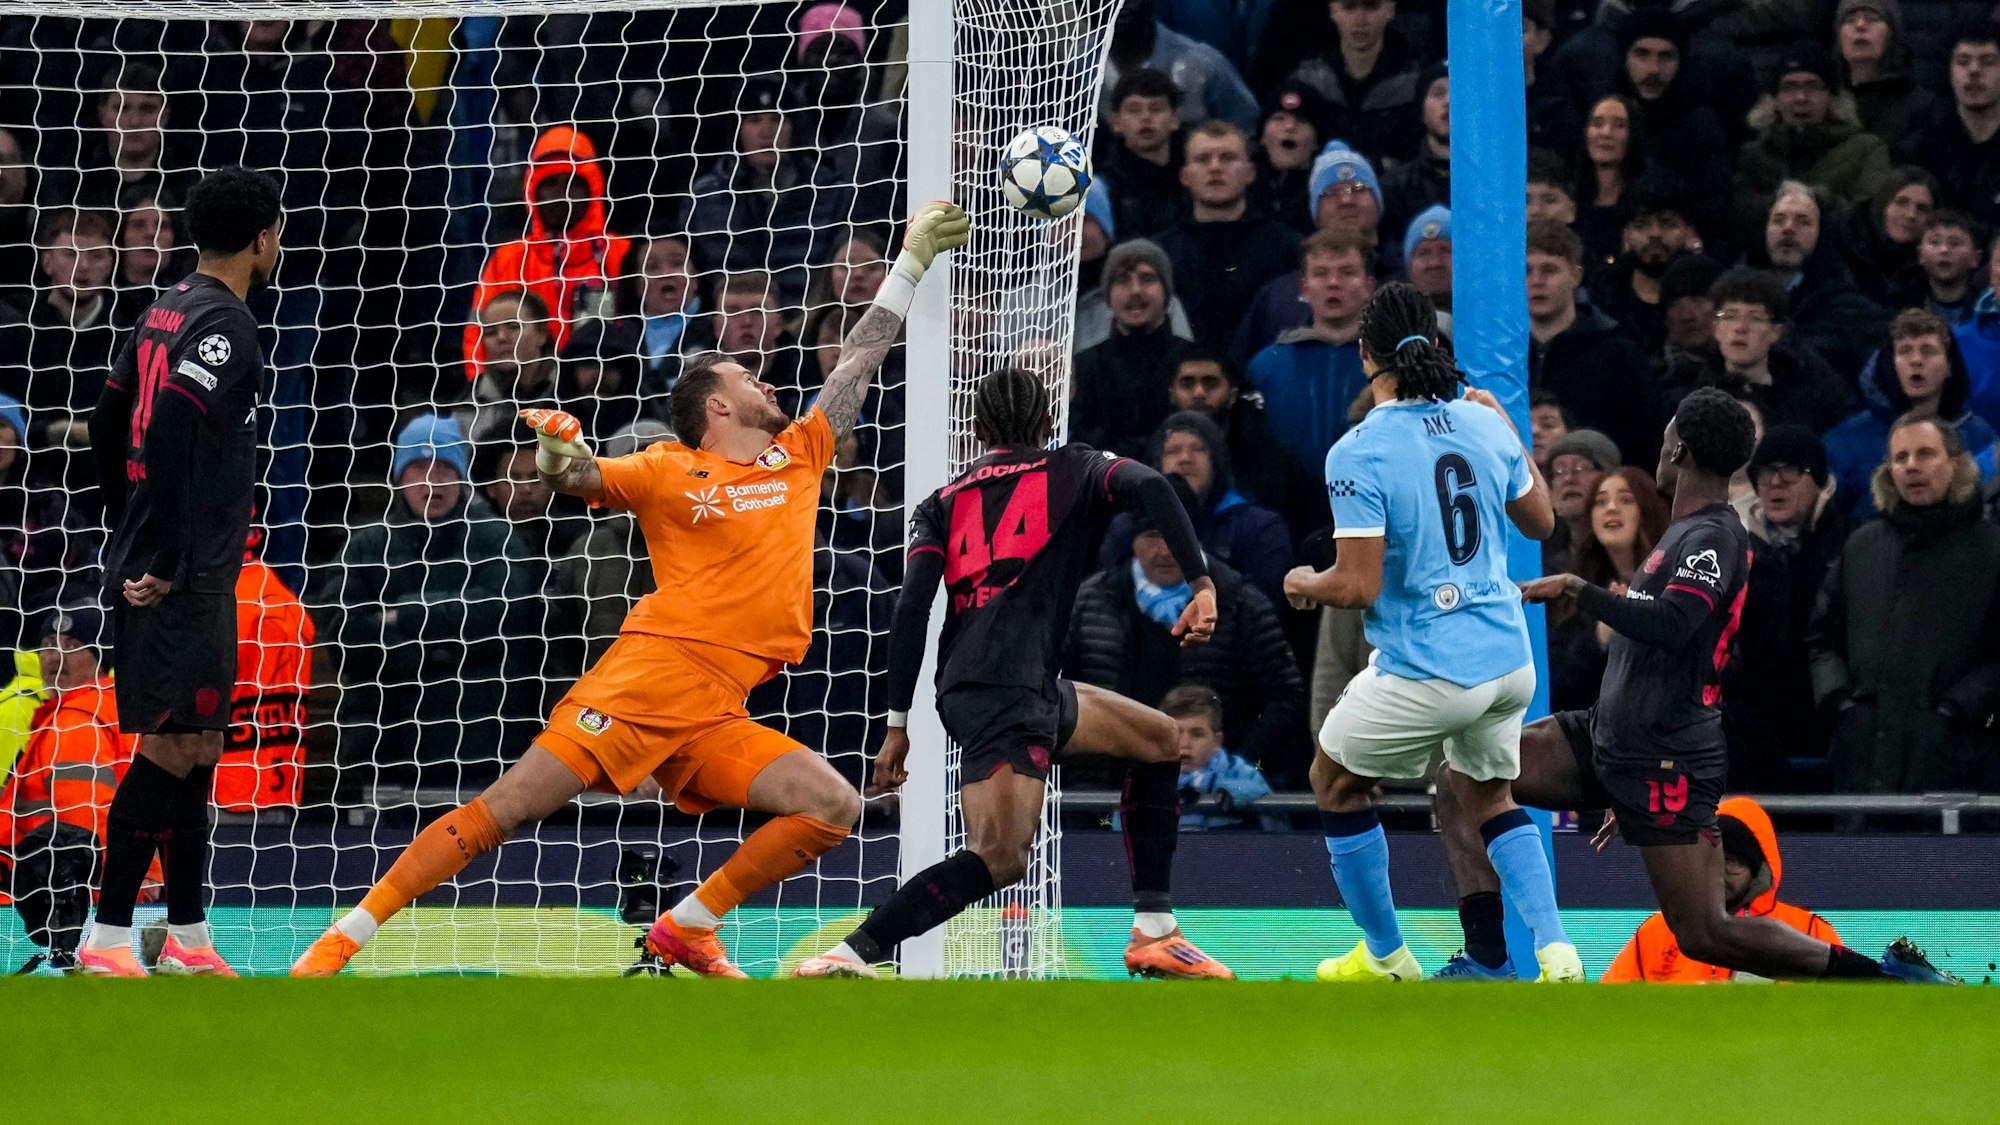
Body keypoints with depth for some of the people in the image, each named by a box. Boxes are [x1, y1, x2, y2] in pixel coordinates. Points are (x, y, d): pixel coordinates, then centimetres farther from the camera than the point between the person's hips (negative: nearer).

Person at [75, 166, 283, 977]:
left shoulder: (169, 311, 14)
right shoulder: (222, 324, -14)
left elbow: (108, 422, 21)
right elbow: (170, 429, -25)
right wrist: (161, 561, -23)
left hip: (155, 568, 10)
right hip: (184, 576, -10)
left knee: (194, 747, 14)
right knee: (173, 748, -9)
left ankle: (187, 935, 18)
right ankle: (106, 939, -10)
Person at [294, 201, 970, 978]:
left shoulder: (797, 458, 19)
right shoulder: (669, 473, 5)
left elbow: (860, 359, 25)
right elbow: (580, 480, -4)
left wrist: (915, 258, 29)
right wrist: (557, 457, -28)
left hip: (716, 716, 5)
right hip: (648, 677, -5)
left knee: (834, 809, -10)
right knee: (504, 809, -13)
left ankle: (688, 929, 0)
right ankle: (342, 939, -11)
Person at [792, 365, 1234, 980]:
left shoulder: (942, 503, 20)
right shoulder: (1072, 470, 11)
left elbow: (911, 610, 8)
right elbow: (1150, 487, -10)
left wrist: (898, 724, 7)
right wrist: (1202, 585, -12)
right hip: (1005, 691, -7)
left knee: (1160, 741, 23)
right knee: (1000, 858, -20)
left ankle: (1154, 934, 22)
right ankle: (849, 956, -30)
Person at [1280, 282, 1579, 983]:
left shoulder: (1356, 454, -17)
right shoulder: (1484, 425, 1)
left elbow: (1359, 586, -19)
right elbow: (1540, 522, 17)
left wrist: (1304, 585, 3)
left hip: (1423, 674, -6)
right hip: (1507, 659, 6)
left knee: (1335, 784, 20)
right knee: (1488, 799, 25)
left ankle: (1387, 957, 26)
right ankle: (1556, 952, 5)